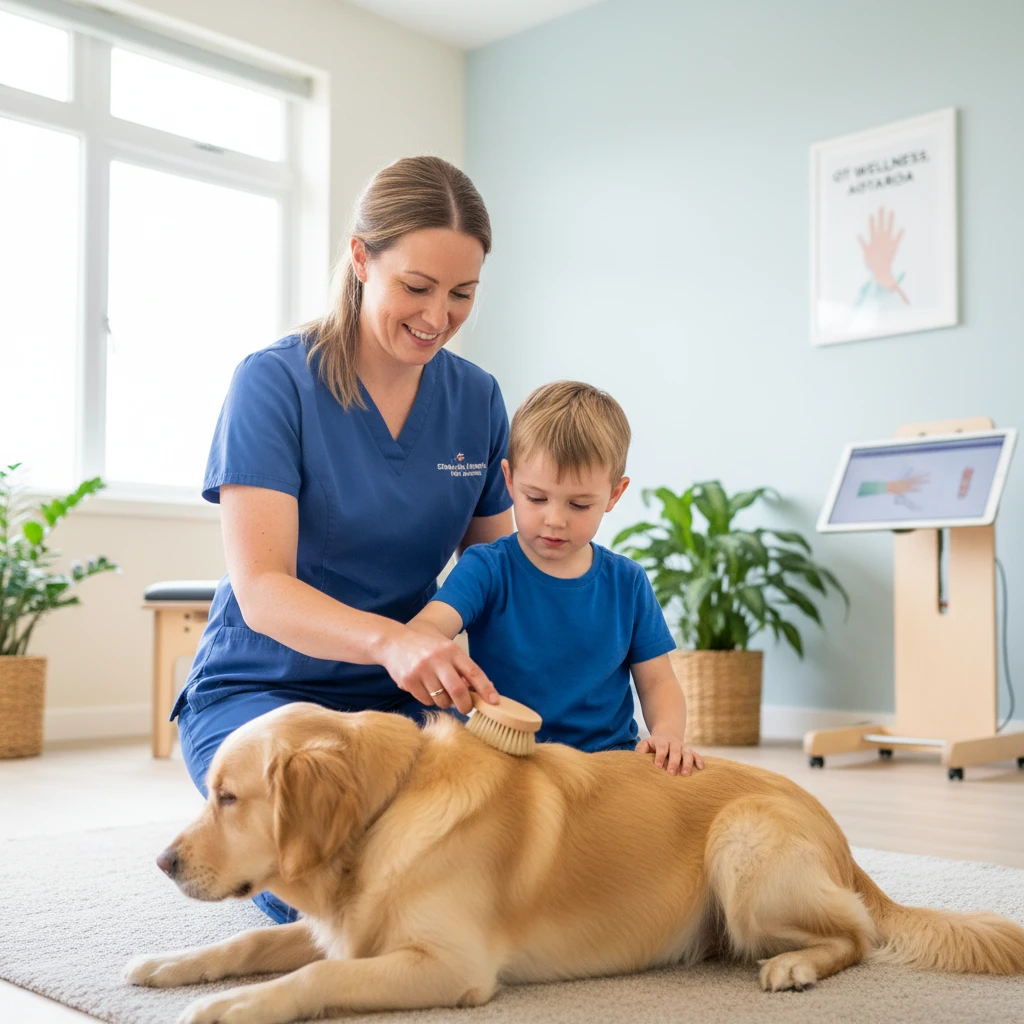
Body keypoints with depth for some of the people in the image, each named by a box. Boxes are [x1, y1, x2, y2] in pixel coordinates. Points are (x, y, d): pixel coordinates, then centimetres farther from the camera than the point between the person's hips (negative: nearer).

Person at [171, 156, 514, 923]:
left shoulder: (477, 399, 0)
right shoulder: (274, 384, -15)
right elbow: (262, 590, -24)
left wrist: (505, 697, -16)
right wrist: (390, 639, -44)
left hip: (400, 700, 4)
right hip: (260, 689, -4)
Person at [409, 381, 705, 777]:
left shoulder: (627, 583, 7)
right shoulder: (486, 569, -4)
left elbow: (657, 681, 10)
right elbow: (426, 627, -21)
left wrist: (667, 734, -13)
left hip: (611, 751, 2)